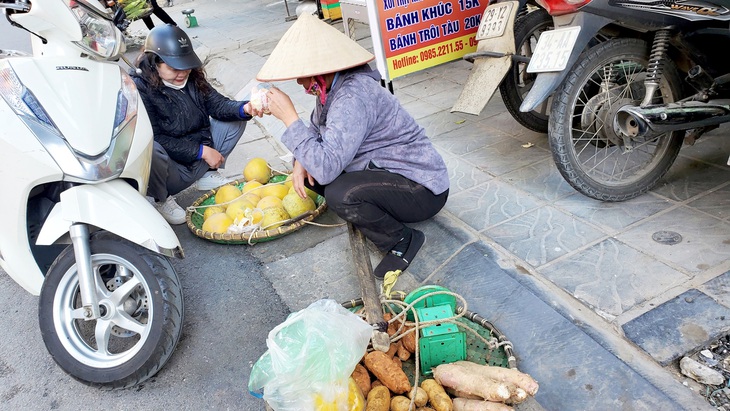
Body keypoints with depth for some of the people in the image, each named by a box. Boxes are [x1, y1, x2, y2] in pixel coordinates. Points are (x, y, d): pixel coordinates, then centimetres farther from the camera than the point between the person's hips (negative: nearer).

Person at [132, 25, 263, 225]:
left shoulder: (192, 77, 0)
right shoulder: (139, 88, -20)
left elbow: (218, 105, -3)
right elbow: (155, 138, -24)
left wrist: (245, 109, -25)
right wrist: (202, 151, -23)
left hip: (199, 162, 7)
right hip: (168, 172, -6)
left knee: (235, 120, 3)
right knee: (149, 149, -41)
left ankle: (207, 175, 12)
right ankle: (161, 199, -8)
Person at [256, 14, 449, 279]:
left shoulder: (352, 98, -28)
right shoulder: (331, 88, 0)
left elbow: (327, 169, -35)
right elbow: (316, 130, 15)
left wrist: (289, 116, -27)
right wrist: (301, 162, -6)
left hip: (423, 190, -9)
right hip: (385, 172, 9)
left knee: (339, 194, -33)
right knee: (309, 165, 5)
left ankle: (402, 242, -7)